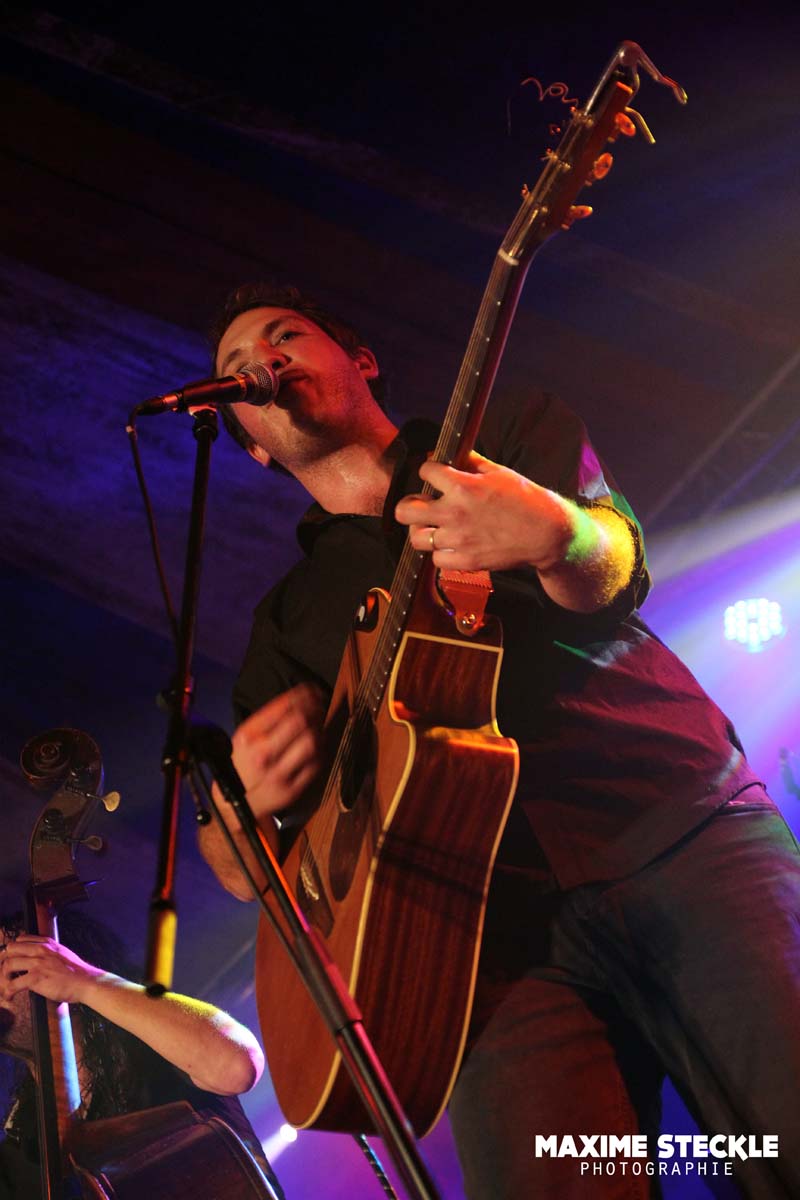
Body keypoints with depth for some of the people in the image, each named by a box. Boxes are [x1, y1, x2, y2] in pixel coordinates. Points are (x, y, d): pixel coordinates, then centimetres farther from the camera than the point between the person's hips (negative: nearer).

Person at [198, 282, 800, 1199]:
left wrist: (555, 532, -28)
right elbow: (243, 871, 23)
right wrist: (245, 799, -2)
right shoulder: (291, 618, 24)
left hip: (688, 826, -1)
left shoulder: (516, 433, 19)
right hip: (508, 917, 2)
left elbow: (615, 570, -3)